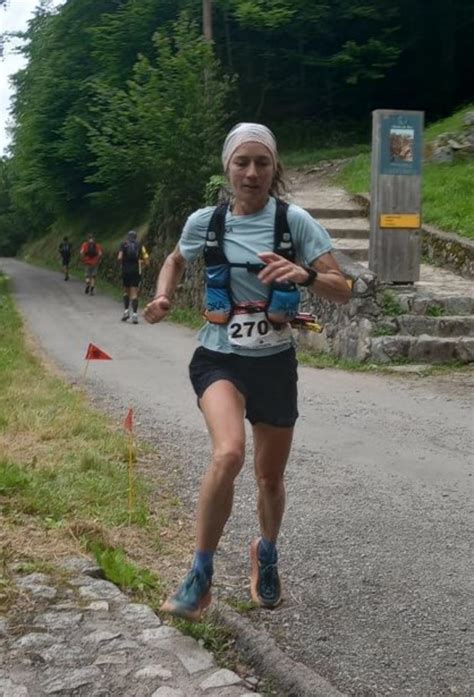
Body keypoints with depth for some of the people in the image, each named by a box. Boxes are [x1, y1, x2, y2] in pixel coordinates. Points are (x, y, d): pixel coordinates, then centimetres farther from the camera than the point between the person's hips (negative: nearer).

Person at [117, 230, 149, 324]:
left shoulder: (124, 245, 4)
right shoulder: (140, 246, 7)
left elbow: (119, 257, -9)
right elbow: (146, 260, 1)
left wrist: (123, 263, 11)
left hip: (126, 271, 0)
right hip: (136, 271, 0)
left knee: (126, 291, 17)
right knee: (134, 293, -1)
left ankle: (126, 310, 8)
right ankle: (134, 314, -10)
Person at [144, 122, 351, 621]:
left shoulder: (294, 220, -7)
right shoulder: (204, 222, -2)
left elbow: (342, 291, -12)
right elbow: (176, 260, 20)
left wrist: (305, 274, -32)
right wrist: (163, 298, 0)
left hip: (274, 362, 1)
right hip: (219, 359, -1)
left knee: (270, 476, 12)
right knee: (228, 454, -28)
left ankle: (266, 555, 45)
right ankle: (200, 576, -8)